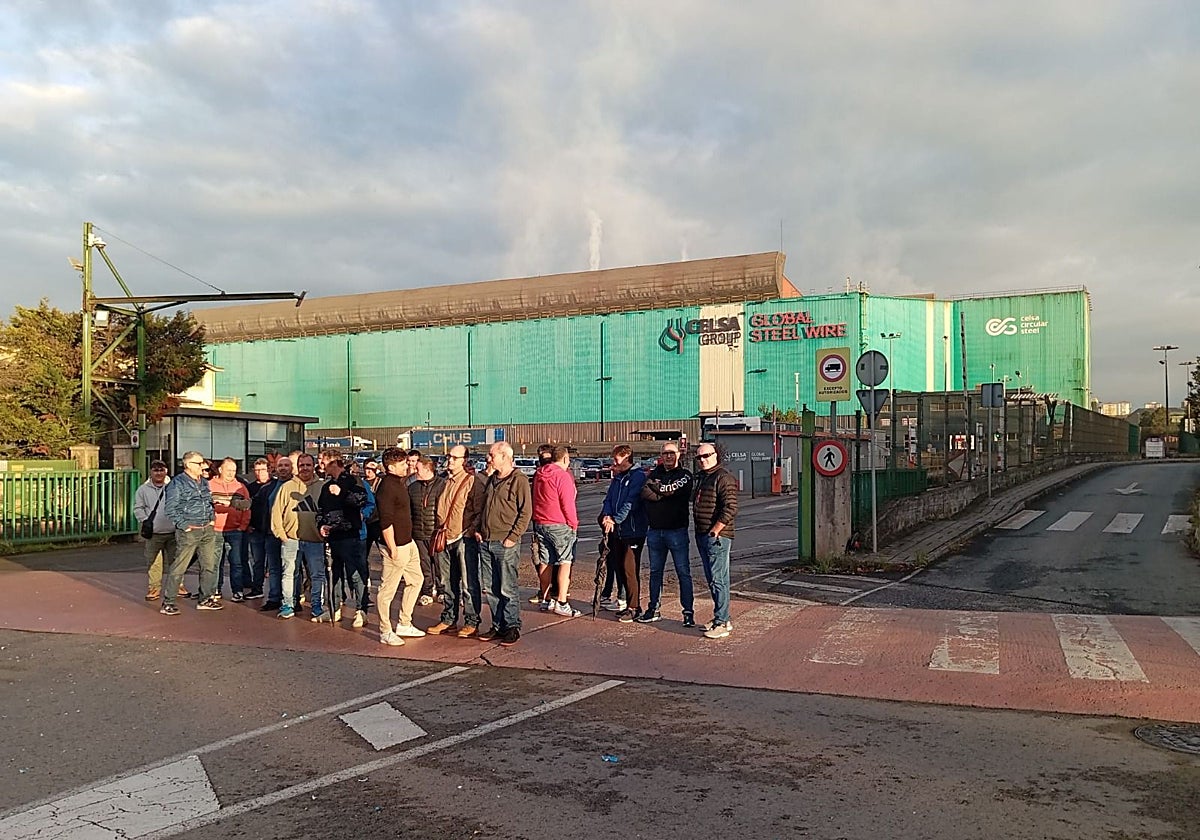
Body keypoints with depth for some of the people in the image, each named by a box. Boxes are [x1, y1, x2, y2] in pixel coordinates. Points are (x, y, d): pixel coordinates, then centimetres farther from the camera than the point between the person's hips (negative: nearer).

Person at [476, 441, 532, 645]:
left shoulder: (519, 480, -8)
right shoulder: (492, 479, 17)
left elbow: (526, 512, -11)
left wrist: (513, 537, -15)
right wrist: (478, 529, 12)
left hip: (506, 544, -8)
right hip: (486, 542, 8)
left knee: (507, 589, -3)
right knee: (490, 588, 10)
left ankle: (512, 627, 7)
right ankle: (498, 626, 20)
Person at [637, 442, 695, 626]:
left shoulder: (685, 475, 1)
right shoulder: (654, 473, 13)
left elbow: (672, 490, -16)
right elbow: (644, 493, -4)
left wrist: (654, 485, -3)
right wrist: (664, 493, -16)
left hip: (677, 530, -4)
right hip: (654, 530, 5)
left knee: (683, 572, -1)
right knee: (655, 571, 12)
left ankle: (688, 612, 4)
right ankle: (653, 609, 22)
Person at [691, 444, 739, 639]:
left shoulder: (723, 478, -12)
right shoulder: (701, 478, 18)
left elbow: (730, 508, -20)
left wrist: (714, 531, -18)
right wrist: (701, 533, 17)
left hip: (717, 536, -10)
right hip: (702, 536, 10)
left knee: (718, 579, -7)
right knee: (712, 579, 14)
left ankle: (721, 623, -3)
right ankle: (723, 618, 22)